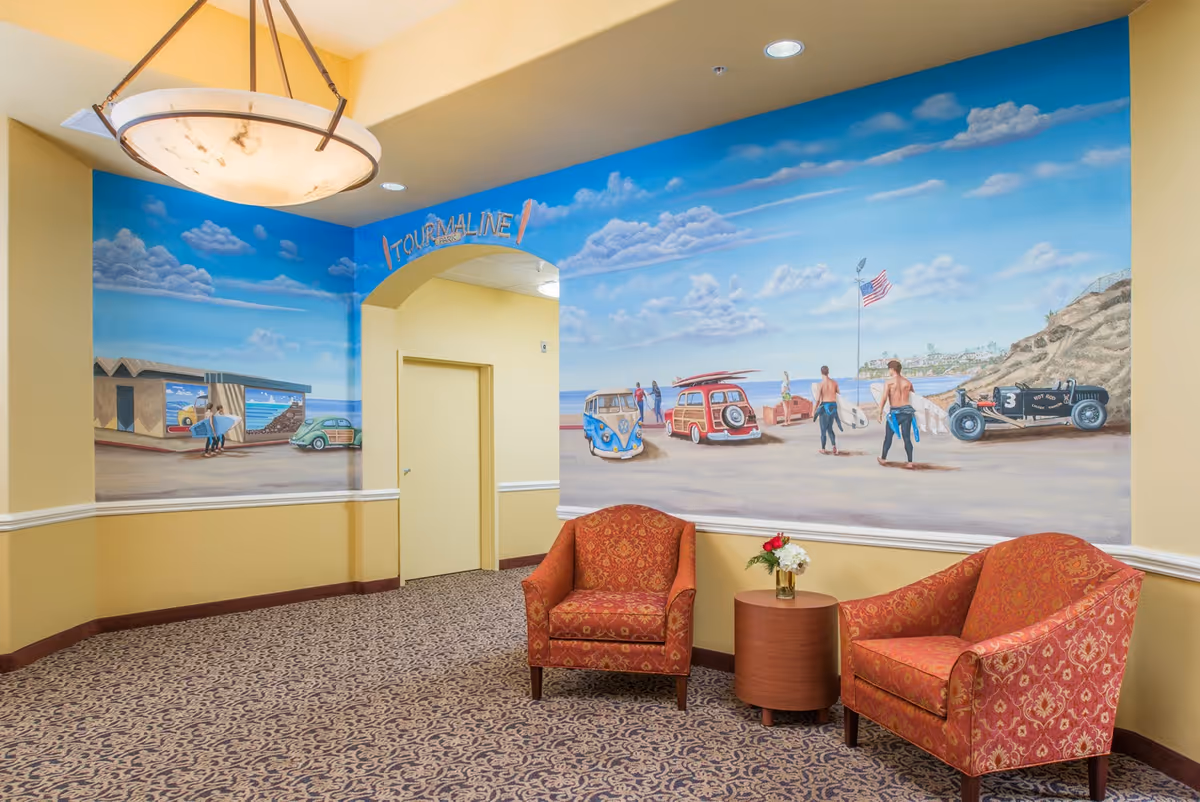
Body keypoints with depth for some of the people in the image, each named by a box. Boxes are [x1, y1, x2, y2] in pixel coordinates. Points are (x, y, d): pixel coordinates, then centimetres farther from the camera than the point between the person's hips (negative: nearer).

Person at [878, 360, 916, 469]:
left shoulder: (889, 382, -7)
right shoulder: (907, 382, 6)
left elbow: (884, 399, -13)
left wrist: (880, 413, -9)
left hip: (895, 412, -3)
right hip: (907, 411, 3)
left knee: (888, 436, 12)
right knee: (907, 438, 5)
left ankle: (883, 459, 25)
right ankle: (910, 463, 1)